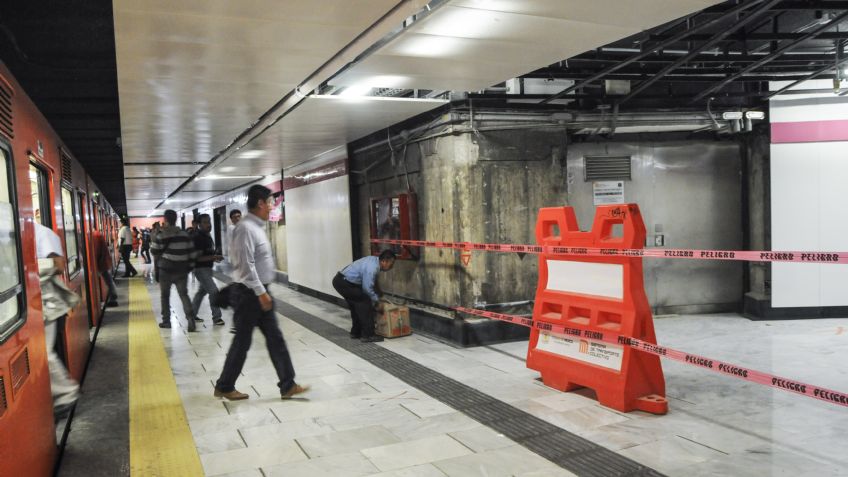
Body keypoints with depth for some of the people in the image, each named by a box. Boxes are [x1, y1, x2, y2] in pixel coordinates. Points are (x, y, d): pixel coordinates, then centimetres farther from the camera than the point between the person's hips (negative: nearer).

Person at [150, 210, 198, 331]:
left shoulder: (161, 235, -10)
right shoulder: (184, 234, 3)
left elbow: (154, 251, -1)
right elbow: (192, 253, 5)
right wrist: (189, 265, 14)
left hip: (165, 269, -2)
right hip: (181, 270, 3)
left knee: (165, 295, 13)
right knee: (183, 294, 2)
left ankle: (166, 321, 19)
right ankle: (190, 317, -17)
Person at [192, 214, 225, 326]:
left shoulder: (208, 236, 10)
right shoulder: (198, 238, -19)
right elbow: (198, 257, -23)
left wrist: (215, 257, 8)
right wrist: (213, 257, -29)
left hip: (207, 268, 10)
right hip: (200, 269, -10)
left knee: (202, 291, 20)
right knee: (214, 291, -13)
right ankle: (216, 317, -7)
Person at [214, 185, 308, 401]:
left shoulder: (257, 227, 12)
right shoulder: (246, 228, -19)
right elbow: (247, 265, -24)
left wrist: (263, 292, 19)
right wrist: (261, 292, -24)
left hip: (259, 292, 10)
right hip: (248, 294, -10)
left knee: (275, 338, 9)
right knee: (242, 341, 3)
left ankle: (288, 385, 13)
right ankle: (224, 387, 20)